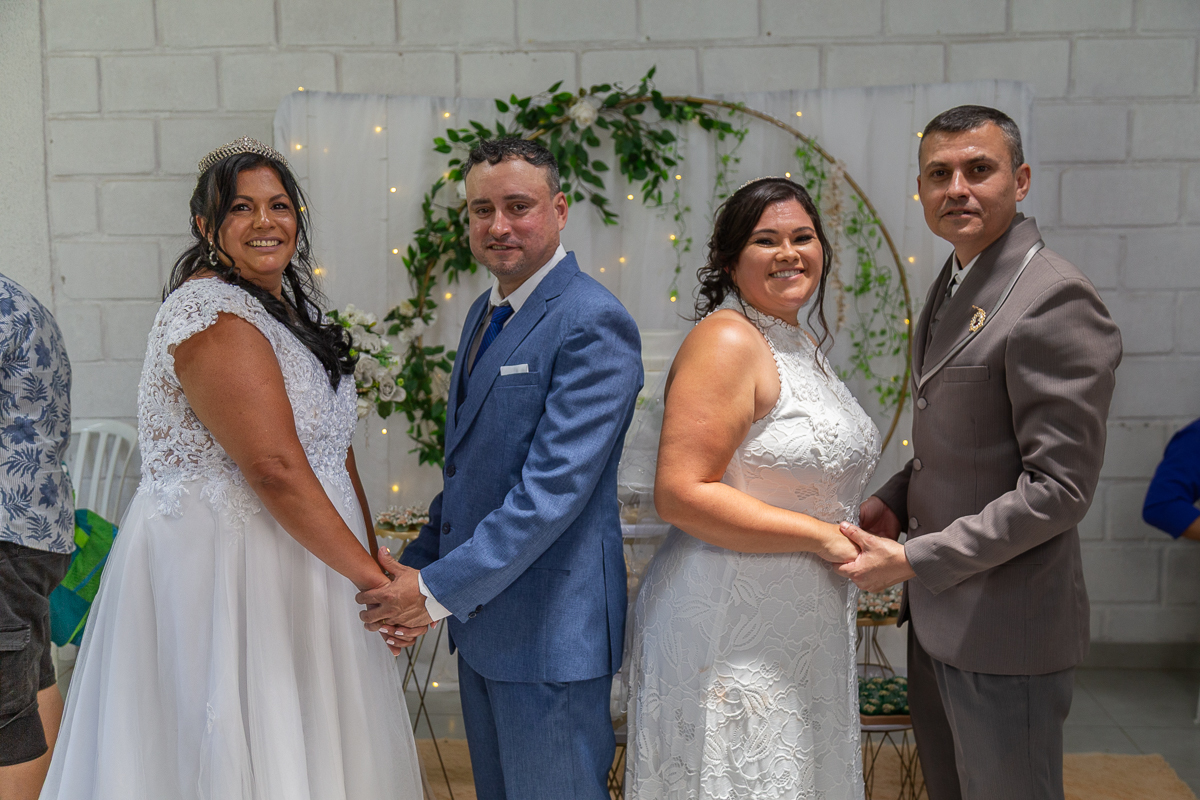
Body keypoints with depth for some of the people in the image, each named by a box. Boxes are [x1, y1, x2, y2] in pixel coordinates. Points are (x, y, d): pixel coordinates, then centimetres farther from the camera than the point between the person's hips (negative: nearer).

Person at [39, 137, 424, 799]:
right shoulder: (214, 315, -17)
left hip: (293, 564, 9)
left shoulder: (290, 306, 13)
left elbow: (331, 445, 14)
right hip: (220, 567, -9)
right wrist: (367, 575, -19)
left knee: (311, 745, 16)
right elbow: (275, 469, -24)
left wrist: (374, 556, 10)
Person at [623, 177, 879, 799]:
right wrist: (821, 536, -20)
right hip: (731, 637, -9)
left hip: (800, 634, 9)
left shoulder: (804, 348, 13)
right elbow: (681, 494, -24)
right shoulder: (725, 341, -16)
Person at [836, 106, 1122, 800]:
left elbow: (1060, 486, -23)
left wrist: (913, 560, -21)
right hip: (938, 613, 9)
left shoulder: (1055, 299, -20)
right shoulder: (953, 284, 9)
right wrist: (897, 501, 3)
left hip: (1005, 630, -9)